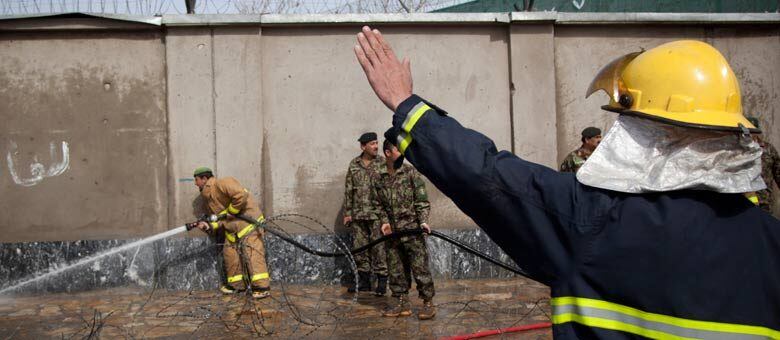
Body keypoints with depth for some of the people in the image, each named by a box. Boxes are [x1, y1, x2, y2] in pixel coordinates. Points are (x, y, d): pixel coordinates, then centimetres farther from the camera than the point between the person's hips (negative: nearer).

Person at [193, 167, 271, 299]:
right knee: (230, 252, 10)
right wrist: (209, 227, -3)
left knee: (252, 253, -15)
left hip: (248, 221, -10)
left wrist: (230, 212, -16)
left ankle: (262, 287, -16)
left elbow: (241, 195, -29)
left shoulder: (220, 184, -13)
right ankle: (236, 284, 23)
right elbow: (222, 220, 16)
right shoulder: (209, 198, 18)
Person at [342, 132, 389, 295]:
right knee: (359, 248, 8)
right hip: (358, 215, 4)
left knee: (379, 248, -3)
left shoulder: (383, 164, 0)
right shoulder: (354, 165, 9)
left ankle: (382, 281, 6)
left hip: (377, 214, -3)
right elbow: (348, 190, 11)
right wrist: (347, 213, 8)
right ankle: (363, 280, 20)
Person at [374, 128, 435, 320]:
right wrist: (384, 222, -1)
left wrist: (423, 221, -15)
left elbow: (421, 200, -4)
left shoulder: (410, 172, -2)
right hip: (392, 232, 4)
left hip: (412, 230, -3)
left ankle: (428, 303, 8)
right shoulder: (378, 177, 6)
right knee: (396, 269, 9)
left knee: (420, 267, -2)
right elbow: (378, 204, 13)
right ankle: (402, 304, 20)